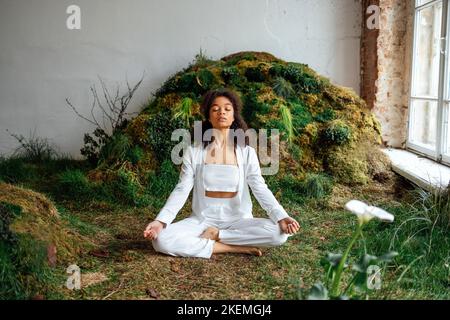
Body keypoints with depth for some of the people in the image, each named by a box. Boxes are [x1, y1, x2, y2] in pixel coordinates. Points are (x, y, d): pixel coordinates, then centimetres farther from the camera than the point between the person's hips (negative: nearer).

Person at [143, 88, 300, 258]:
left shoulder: (247, 152, -1)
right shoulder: (194, 151, -1)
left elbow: (261, 189, -9)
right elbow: (181, 190, -4)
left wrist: (281, 217, -27)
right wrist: (160, 221, -19)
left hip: (238, 221, 0)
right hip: (202, 220, 0)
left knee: (279, 233, -27)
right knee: (161, 240, -28)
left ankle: (216, 235, -12)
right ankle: (233, 247, -20)